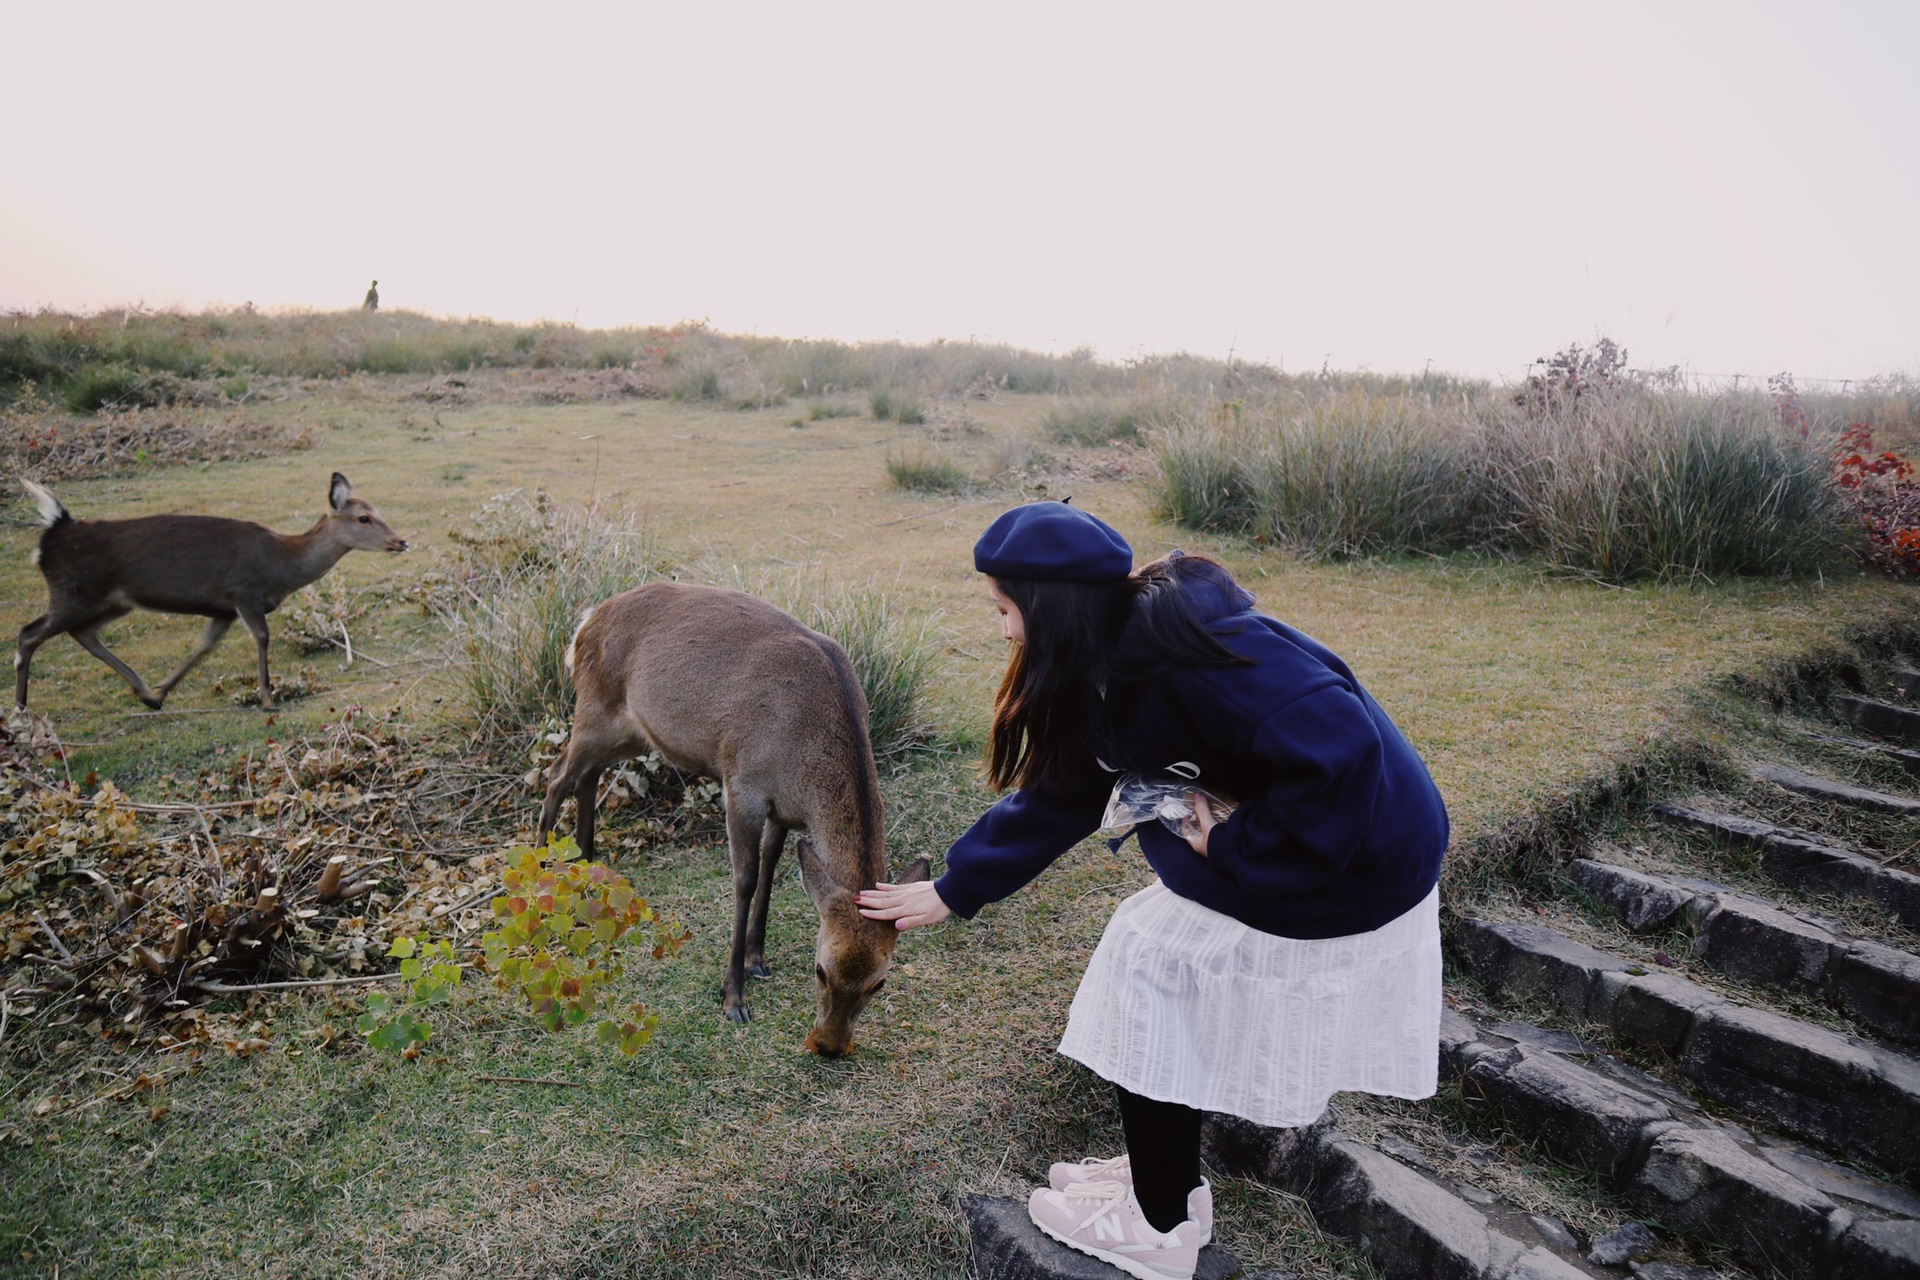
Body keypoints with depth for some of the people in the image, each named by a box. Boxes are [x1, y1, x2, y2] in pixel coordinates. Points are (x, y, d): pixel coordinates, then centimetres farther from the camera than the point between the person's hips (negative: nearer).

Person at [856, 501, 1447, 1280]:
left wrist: (1236, 847, -22)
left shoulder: (1186, 647, -29)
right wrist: (951, 892, 15)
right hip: (1265, 852, 9)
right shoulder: (1106, 668, 2)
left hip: (1343, 869, -9)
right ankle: (1167, 1178, 35)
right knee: (1154, 956, 14)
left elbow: (1340, 750, -34)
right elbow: (1058, 797, 11)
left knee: (1152, 966, 0)